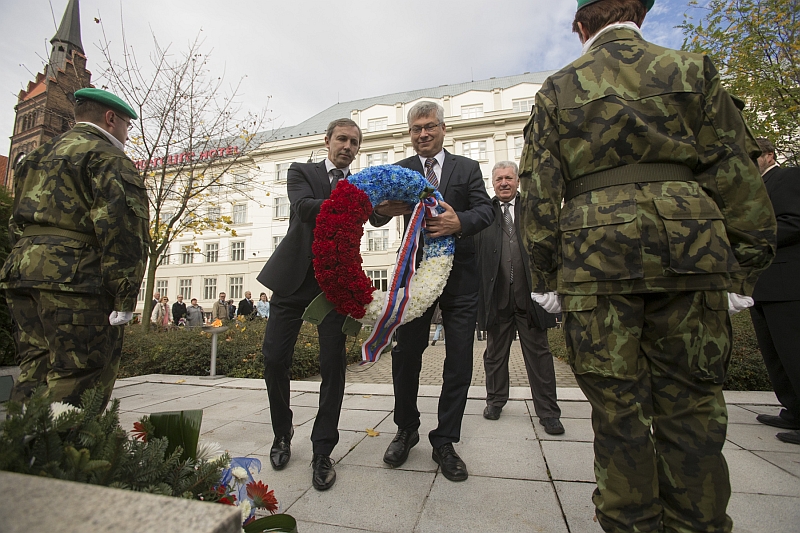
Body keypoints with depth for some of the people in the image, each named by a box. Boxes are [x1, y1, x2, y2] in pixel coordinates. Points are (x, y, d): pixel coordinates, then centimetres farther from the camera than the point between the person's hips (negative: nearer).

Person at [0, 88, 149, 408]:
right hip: (78, 280, -9)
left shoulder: (38, 156, 26)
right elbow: (121, 229, -17)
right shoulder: (107, 157, -3)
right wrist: (124, 298, -17)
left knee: (33, 376, 15)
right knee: (74, 389, -6)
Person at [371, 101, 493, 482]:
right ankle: (406, 430, 28)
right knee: (406, 354, 3)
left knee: (459, 361, 3)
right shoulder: (399, 171, 11)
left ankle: (444, 442, 21)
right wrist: (382, 209, -26)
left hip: (460, 275, 1)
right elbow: (379, 215, -1)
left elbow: (485, 211, -2)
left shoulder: (467, 168, 11)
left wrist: (459, 222, -24)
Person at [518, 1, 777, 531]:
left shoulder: (557, 90, 11)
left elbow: (540, 191, 2)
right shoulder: (693, 69, 14)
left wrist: (545, 276, 4)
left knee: (618, 407, 7)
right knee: (690, 405, 12)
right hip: (691, 254, 2)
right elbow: (733, 173, 8)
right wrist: (744, 269, 11)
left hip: (595, 258, -1)